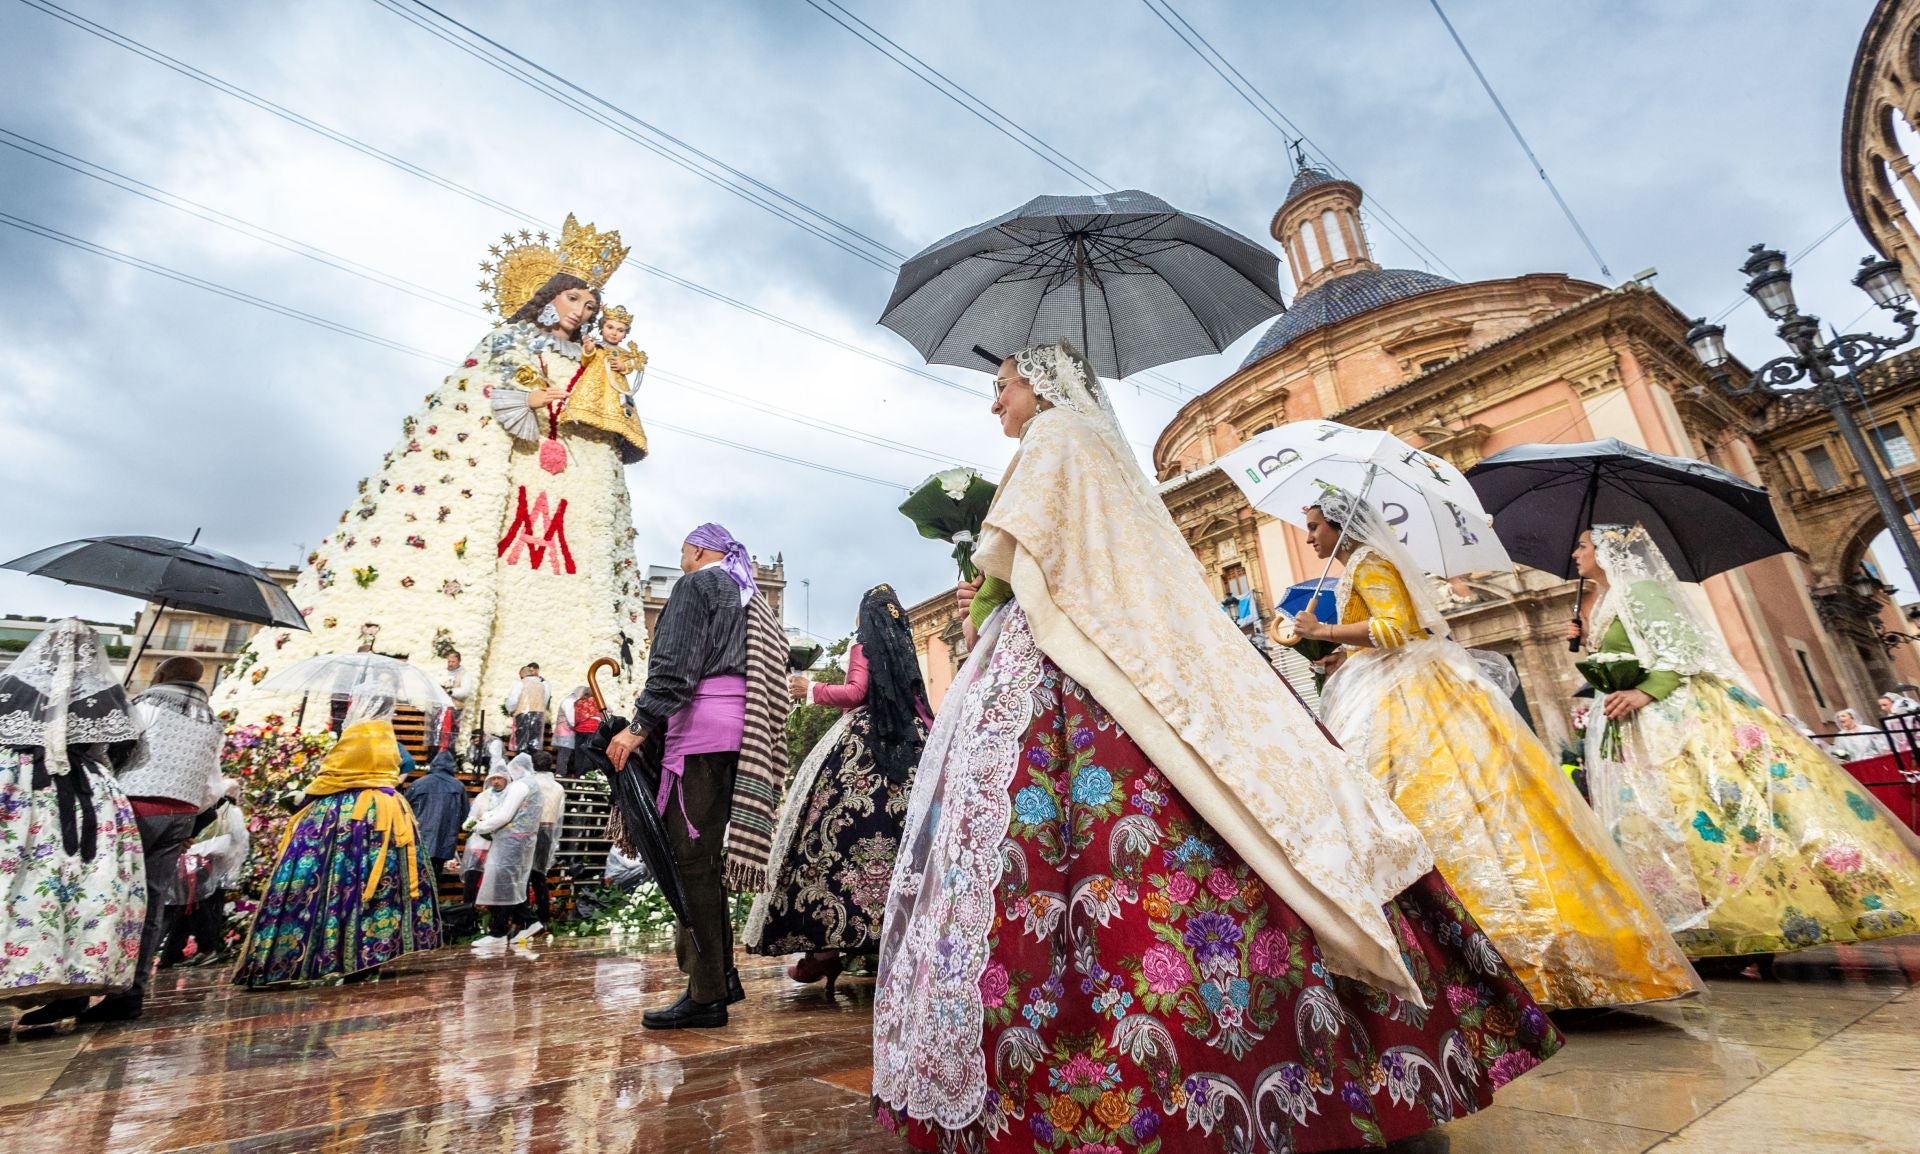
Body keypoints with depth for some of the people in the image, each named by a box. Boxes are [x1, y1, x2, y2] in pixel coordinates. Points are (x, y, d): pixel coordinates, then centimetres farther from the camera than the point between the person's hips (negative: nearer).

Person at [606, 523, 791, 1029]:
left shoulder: (697, 584, 2)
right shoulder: (752, 599, 26)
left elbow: (675, 665, -12)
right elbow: (766, 678, 22)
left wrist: (638, 727, -11)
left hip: (700, 728, -9)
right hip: (742, 735, 9)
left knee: (692, 858, -6)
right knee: (708, 856, 13)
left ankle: (706, 995, -3)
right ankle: (723, 975, 17)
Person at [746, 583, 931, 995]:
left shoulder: (863, 647, 1)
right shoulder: (906, 649, 17)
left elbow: (856, 692, -13)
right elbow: (918, 703, 16)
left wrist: (812, 691, -4)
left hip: (861, 744, -6)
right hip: (909, 744, 6)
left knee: (837, 833, -5)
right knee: (900, 837, 5)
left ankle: (828, 941, -7)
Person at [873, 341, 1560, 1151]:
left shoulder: (1058, 434, 2)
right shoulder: (1098, 455, 29)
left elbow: (1003, 565, -9)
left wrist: (981, 616, 10)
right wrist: (989, 621, 21)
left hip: (1056, 675, -9)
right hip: (1114, 670, 9)